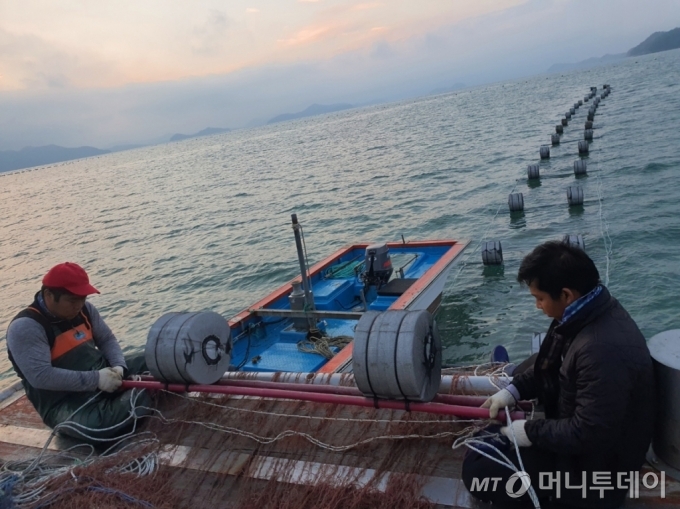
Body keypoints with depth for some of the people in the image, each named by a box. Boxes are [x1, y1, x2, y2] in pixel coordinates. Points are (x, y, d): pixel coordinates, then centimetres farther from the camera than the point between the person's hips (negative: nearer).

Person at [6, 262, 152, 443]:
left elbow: (107, 339, 13)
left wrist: (118, 366, -10)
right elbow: (40, 376, -28)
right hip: (64, 401, -7)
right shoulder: (25, 327, -18)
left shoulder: (84, 309, 6)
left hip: (104, 373, 7)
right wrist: (95, 380, -28)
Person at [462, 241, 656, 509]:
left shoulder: (604, 350, -37)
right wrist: (515, 389, 0)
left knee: (477, 469, -9)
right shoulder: (590, 312, -6)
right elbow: (553, 364, 10)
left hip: (595, 467, -9)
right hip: (576, 430, 9)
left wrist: (531, 432, -18)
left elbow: (587, 435, -31)